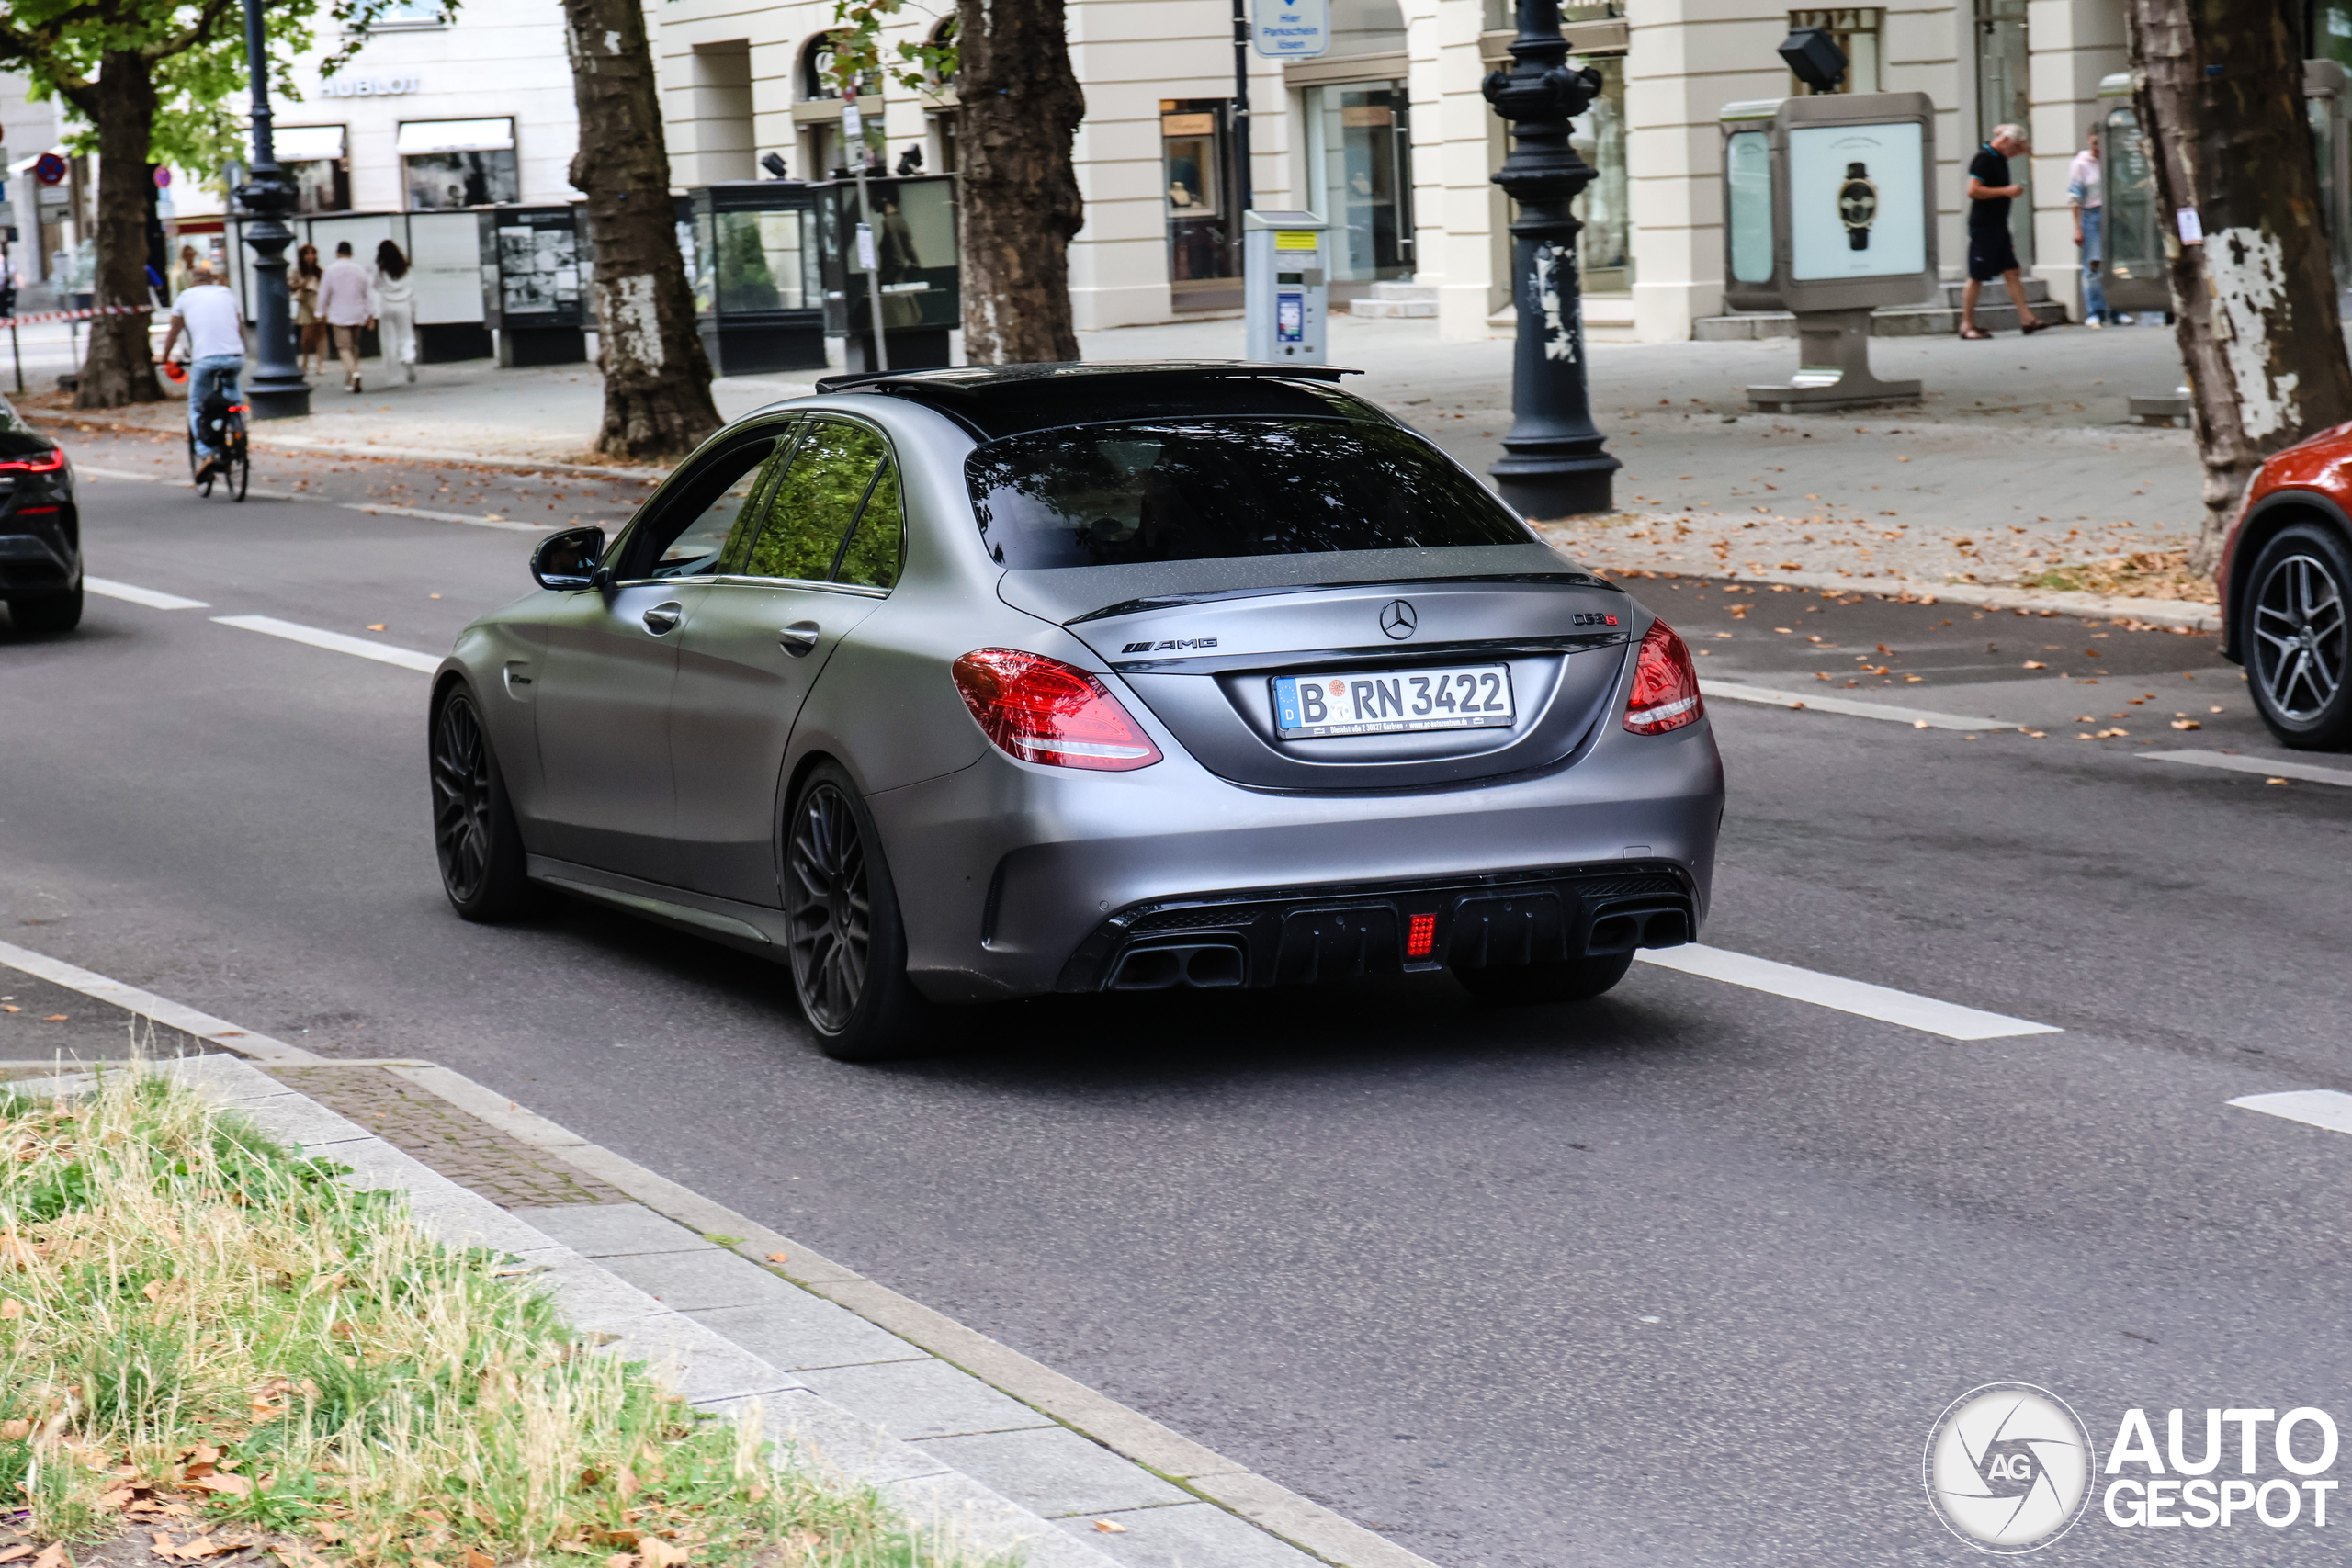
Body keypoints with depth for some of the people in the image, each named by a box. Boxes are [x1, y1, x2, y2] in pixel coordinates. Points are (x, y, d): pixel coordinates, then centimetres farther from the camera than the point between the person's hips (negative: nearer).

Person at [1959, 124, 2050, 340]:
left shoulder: (2000, 159, 13)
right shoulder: (1983, 160, -14)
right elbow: (1973, 191, -23)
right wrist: (2006, 191, -21)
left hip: (1999, 225, 9)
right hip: (1983, 227, -9)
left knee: (2011, 272, 3)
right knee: (1976, 278, -4)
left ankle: (2026, 319, 1)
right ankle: (1967, 325, 2)